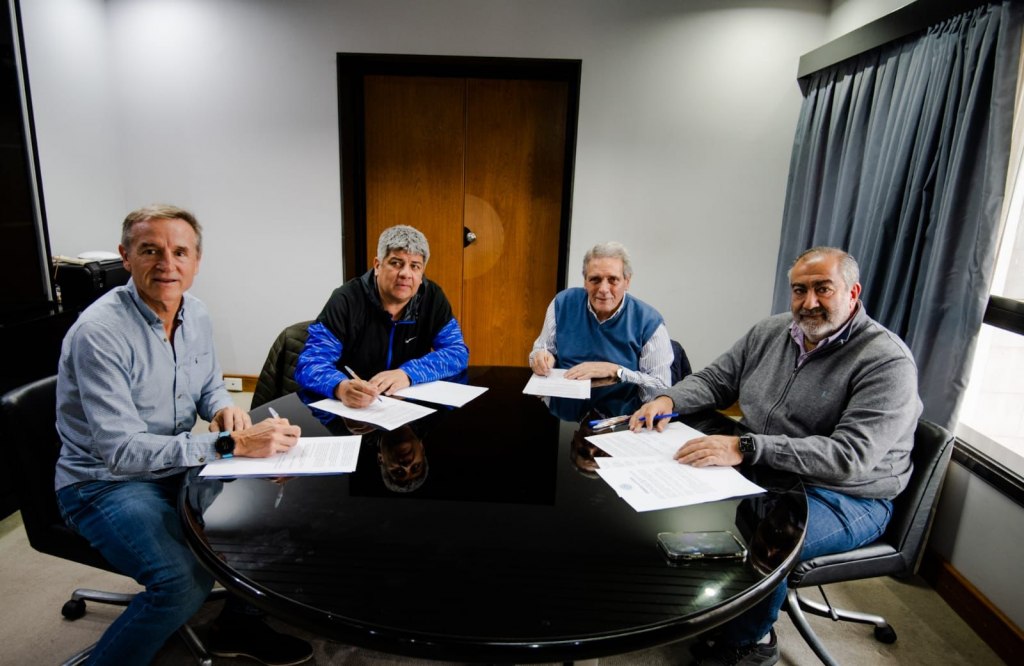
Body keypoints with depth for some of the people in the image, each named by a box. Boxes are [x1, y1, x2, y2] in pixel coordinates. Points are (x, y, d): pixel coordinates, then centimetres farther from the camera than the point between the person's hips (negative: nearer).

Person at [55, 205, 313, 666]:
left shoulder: (196, 315, -1)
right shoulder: (99, 331, -23)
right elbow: (120, 450, -27)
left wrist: (225, 408, -10)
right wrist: (233, 444, -34)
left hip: (176, 466, 7)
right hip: (105, 483, -7)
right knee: (186, 581, -27)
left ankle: (239, 626, 18)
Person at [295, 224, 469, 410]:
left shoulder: (432, 297, -3)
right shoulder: (347, 301, -13)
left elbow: (457, 352, -7)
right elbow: (310, 363, -19)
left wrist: (407, 373, -24)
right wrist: (341, 388, -41)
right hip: (350, 409, -2)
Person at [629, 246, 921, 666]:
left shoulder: (887, 361, -18)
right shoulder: (771, 332, 2)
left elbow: (850, 457, -28)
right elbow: (715, 380, 11)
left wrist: (745, 448, -37)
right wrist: (669, 399, -11)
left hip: (846, 497, -6)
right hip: (763, 473, 7)